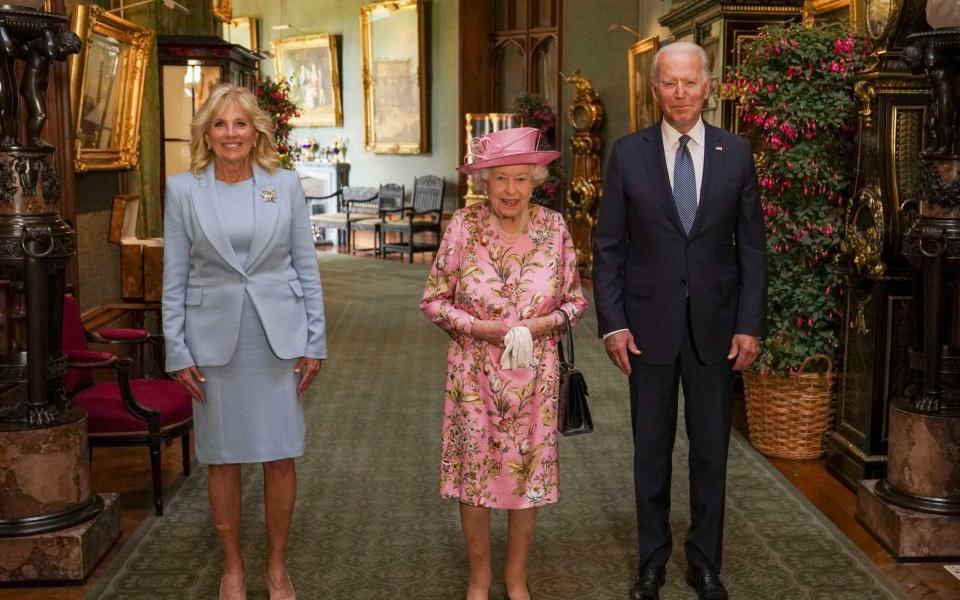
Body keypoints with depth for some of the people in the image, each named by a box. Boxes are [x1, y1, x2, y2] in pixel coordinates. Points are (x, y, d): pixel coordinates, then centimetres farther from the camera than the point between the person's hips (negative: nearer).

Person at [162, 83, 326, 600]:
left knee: (280, 457, 5)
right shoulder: (183, 189, 0)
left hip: (278, 338, 1)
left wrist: (314, 342, 0)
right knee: (223, 459, 8)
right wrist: (177, 351, -2)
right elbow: (174, 277, 2)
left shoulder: (285, 184, 1)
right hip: (214, 339, 0)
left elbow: (306, 266, 4)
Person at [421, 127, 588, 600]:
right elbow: (433, 299, -4)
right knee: (473, 472, 7)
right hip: (474, 372, -1)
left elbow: (575, 300, 3)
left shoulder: (554, 227, -4)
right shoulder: (463, 225, -8)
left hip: (535, 374, 1)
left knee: (529, 472, 10)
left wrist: (542, 324, -15)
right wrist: (477, 327, -17)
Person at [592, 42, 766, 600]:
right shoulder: (629, 153, -1)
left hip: (715, 325, 1)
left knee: (711, 450, 10)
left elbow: (752, 246, 3)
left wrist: (751, 324, -3)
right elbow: (608, 246, 0)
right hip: (650, 325, 0)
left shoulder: (736, 152, 1)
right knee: (651, 450, 10)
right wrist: (613, 323, -6)